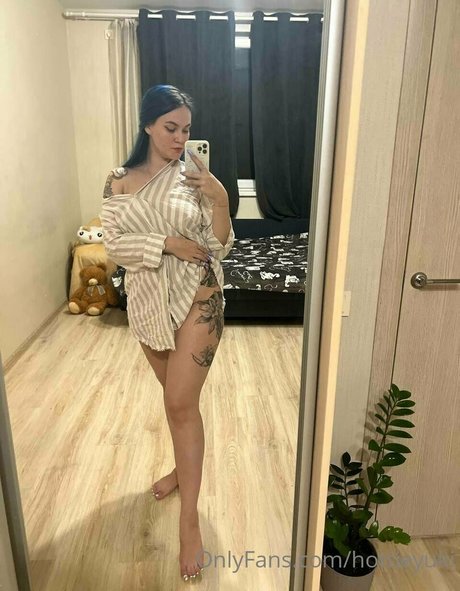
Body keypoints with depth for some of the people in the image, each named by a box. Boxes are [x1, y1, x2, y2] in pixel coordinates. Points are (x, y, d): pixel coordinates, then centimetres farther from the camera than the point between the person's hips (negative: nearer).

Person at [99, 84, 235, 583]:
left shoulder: (195, 178, -3)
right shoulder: (119, 182, 1)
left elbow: (220, 247, -5)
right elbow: (114, 246, -6)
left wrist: (220, 198, -20)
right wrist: (167, 243, -18)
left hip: (197, 300, -3)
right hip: (147, 303, 3)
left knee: (181, 403, -5)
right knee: (175, 396, 19)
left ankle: (189, 520, 9)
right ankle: (183, 467, 44)